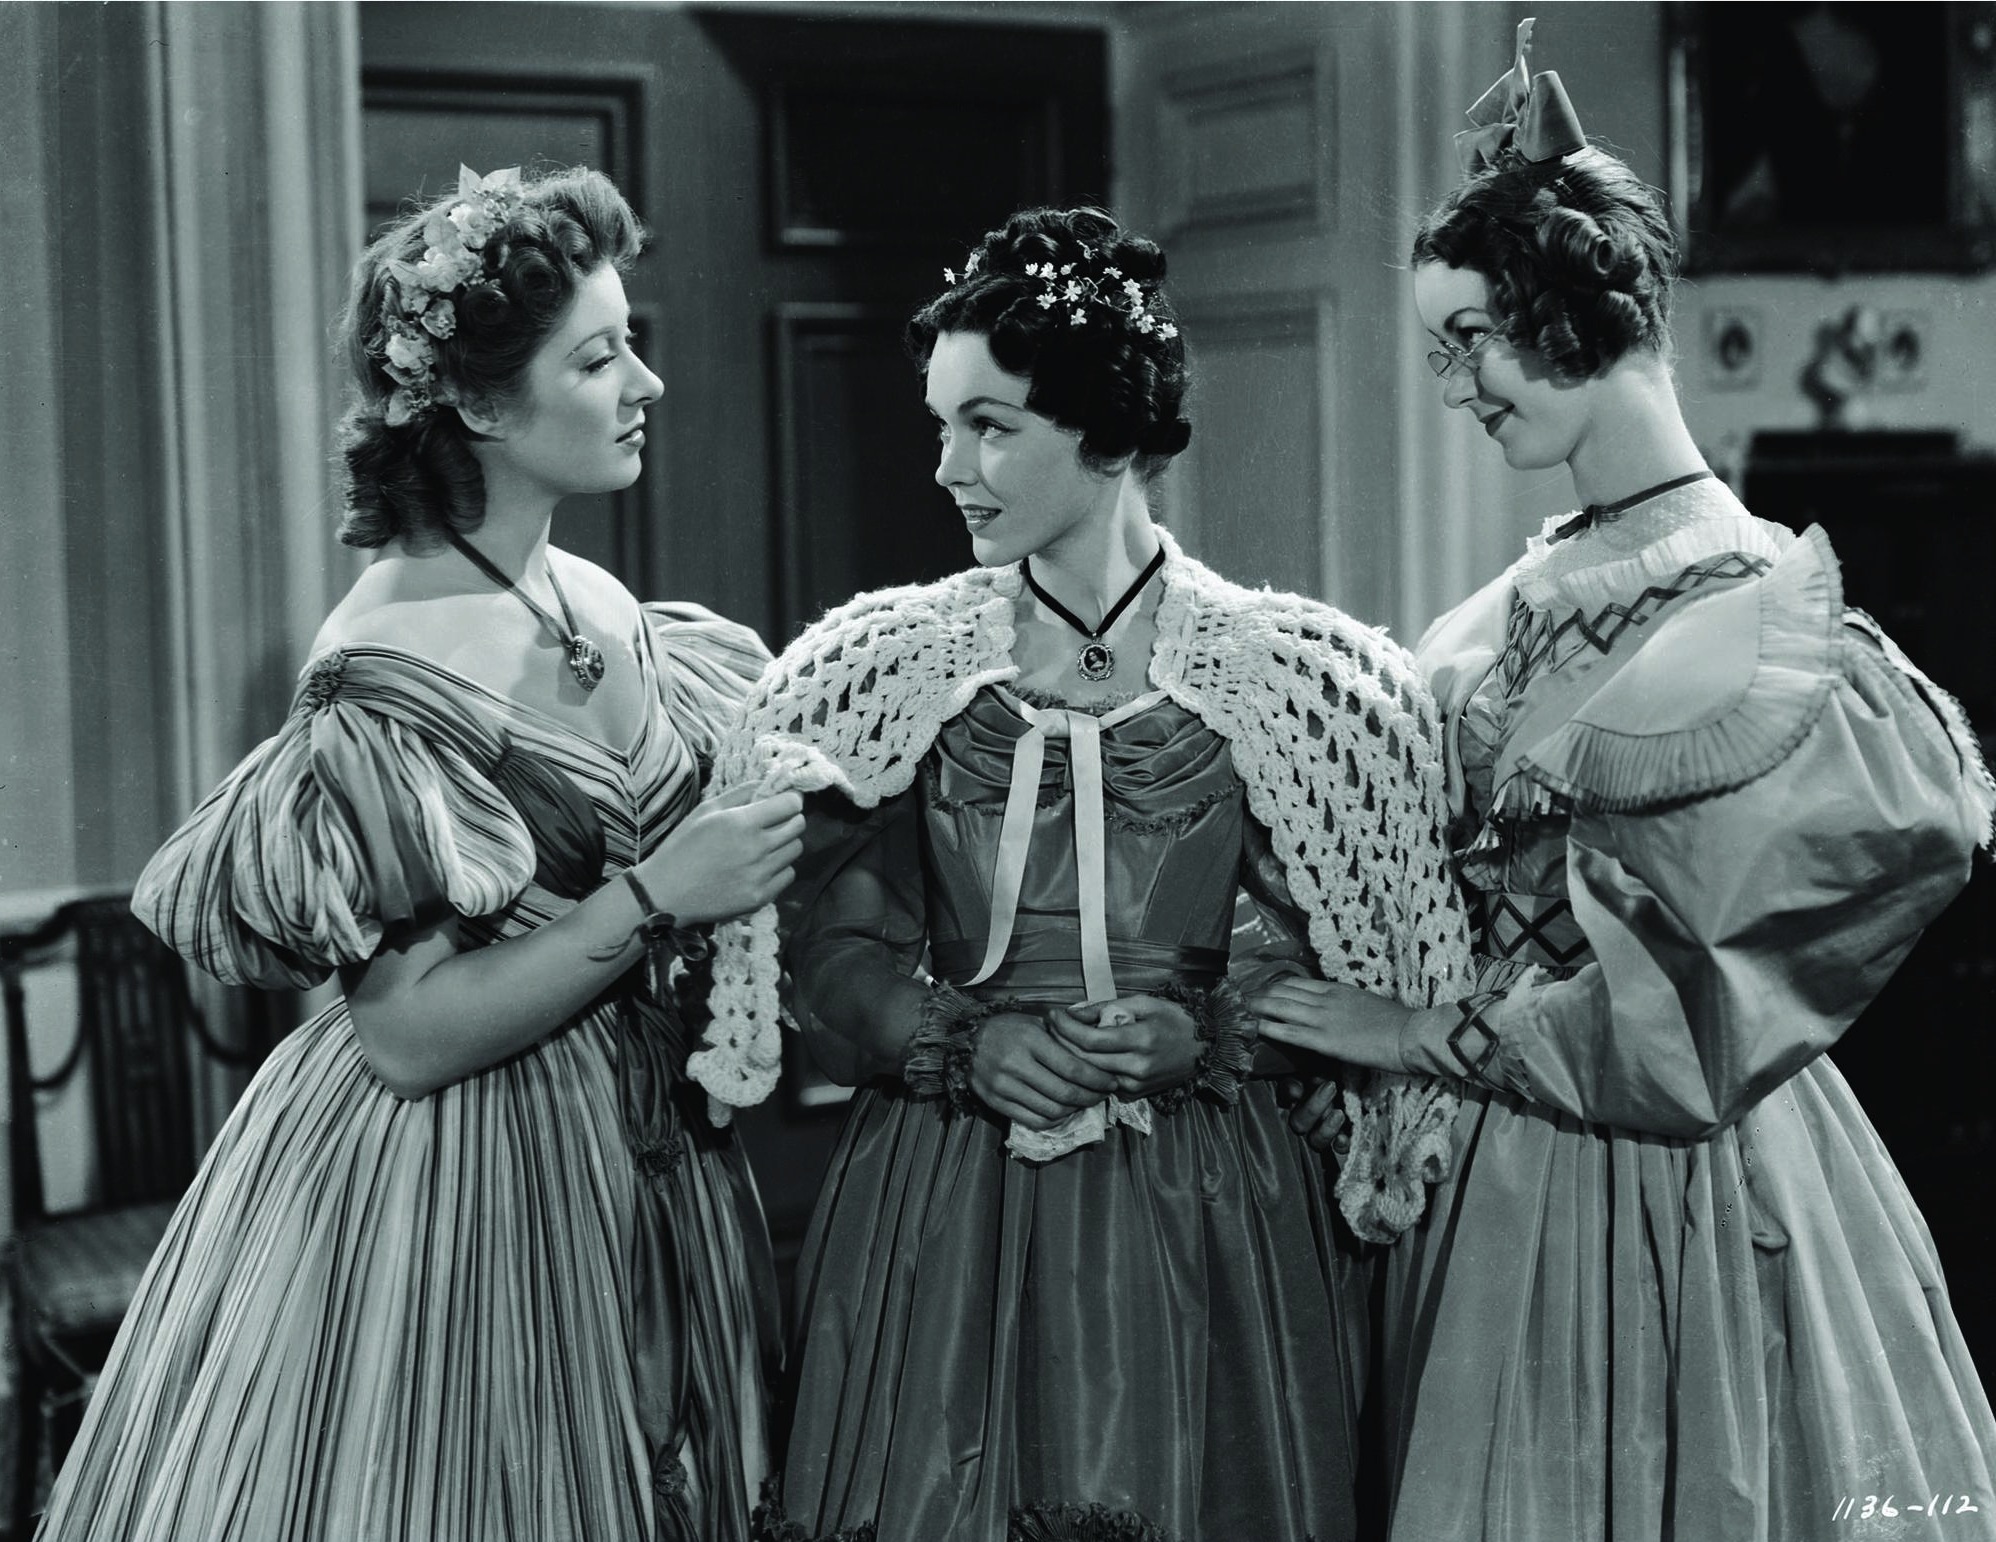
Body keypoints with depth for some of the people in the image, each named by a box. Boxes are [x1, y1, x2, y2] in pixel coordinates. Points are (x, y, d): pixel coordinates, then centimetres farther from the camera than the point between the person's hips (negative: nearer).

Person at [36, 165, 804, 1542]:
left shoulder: (597, 602, 2)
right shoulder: (388, 677, -20)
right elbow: (414, 1034, -20)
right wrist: (653, 899, -21)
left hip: (642, 1161, 7)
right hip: (454, 1204, -7)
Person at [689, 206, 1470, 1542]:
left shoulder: (1281, 671, -4)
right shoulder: (884, 665, 0)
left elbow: (1342, 955, 3)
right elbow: (833, 947, 3)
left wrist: (1199, 1027, -13)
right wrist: (968, 1040, -13)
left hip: (1206, 1214, -1)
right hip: (945, 1210, 1)